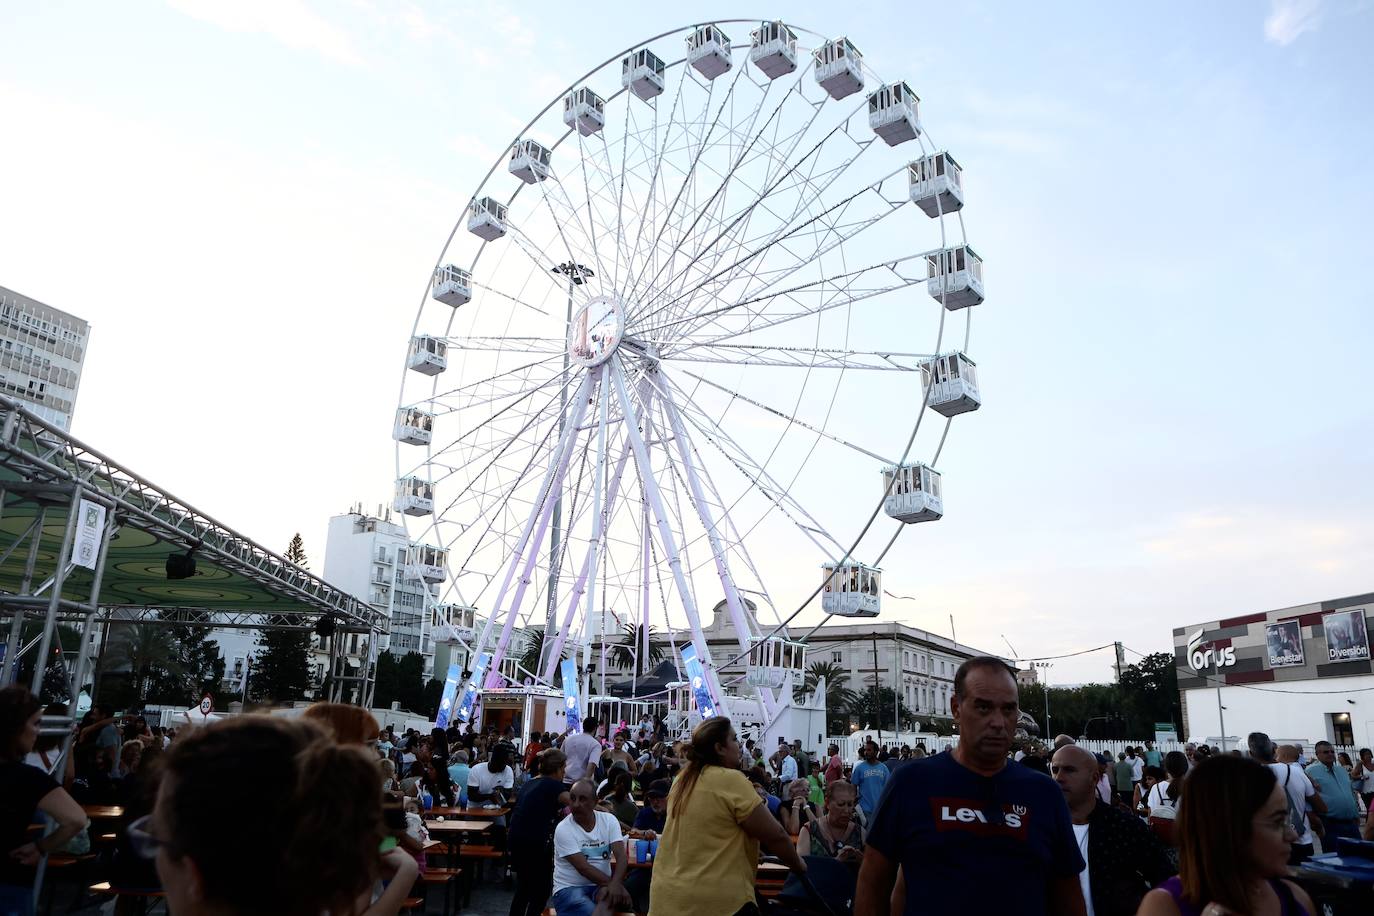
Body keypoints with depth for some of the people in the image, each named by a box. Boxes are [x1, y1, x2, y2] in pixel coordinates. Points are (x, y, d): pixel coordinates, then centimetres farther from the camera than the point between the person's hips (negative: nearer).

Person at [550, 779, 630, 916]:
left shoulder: (609, 820, -1)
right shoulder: (563, 829, -11)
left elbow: (621, 856, -12)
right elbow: (583, 868, -17)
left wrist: (615, 884, -32)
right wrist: (613, 883, -24)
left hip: (602, 885, 3)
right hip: (569, 888, -3)